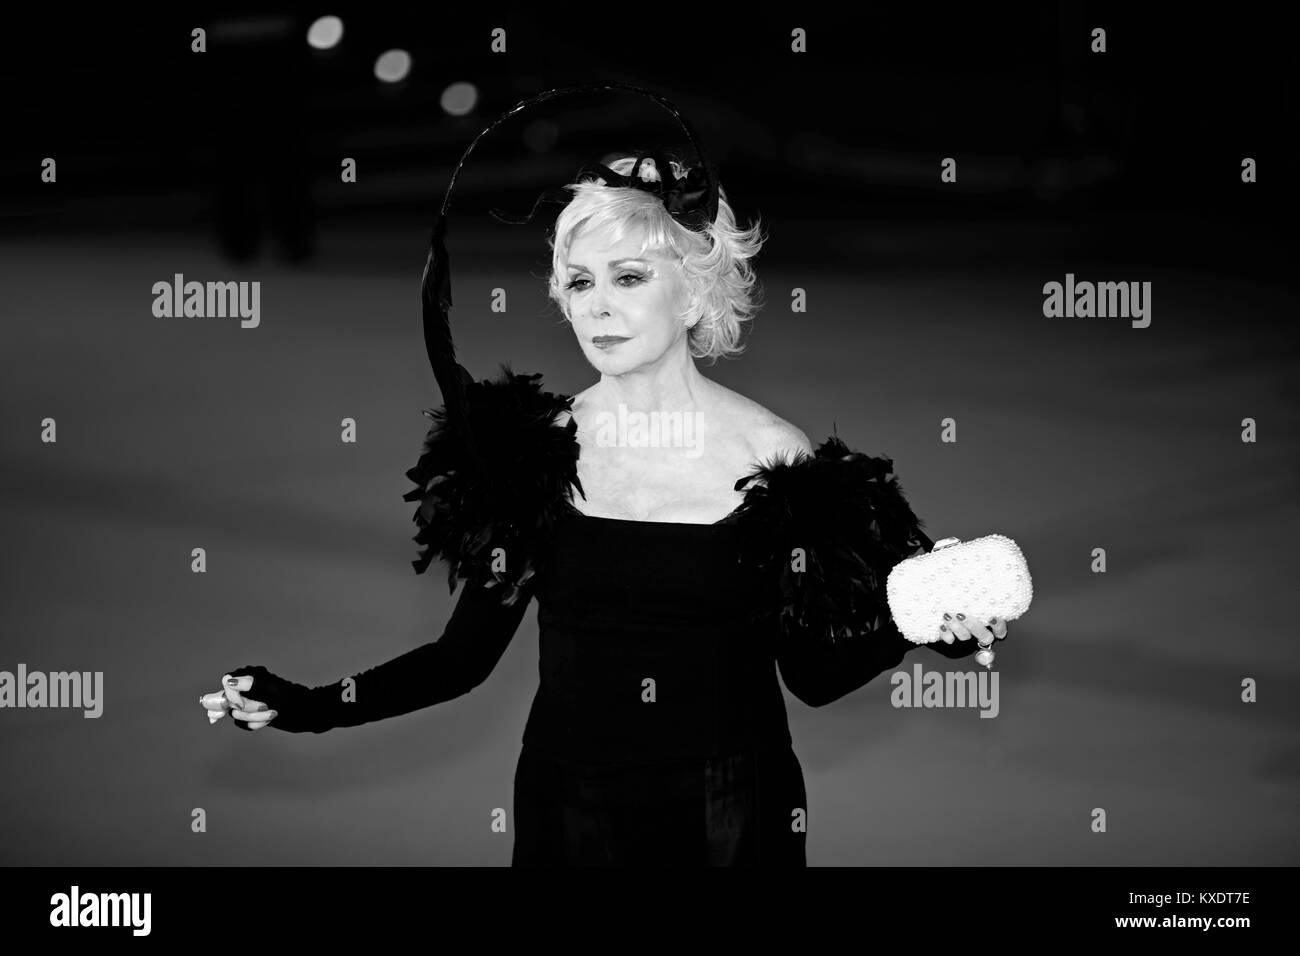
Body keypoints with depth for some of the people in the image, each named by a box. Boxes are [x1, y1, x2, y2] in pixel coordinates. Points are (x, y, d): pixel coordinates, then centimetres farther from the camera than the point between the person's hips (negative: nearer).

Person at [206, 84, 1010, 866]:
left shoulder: (772, 455, -8)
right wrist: (310, 707, -12)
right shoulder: (535, 449, -5)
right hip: (572, 811, 1)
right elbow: (466, 653, -1)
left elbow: (814, 673, -1)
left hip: (730, 817, -1)